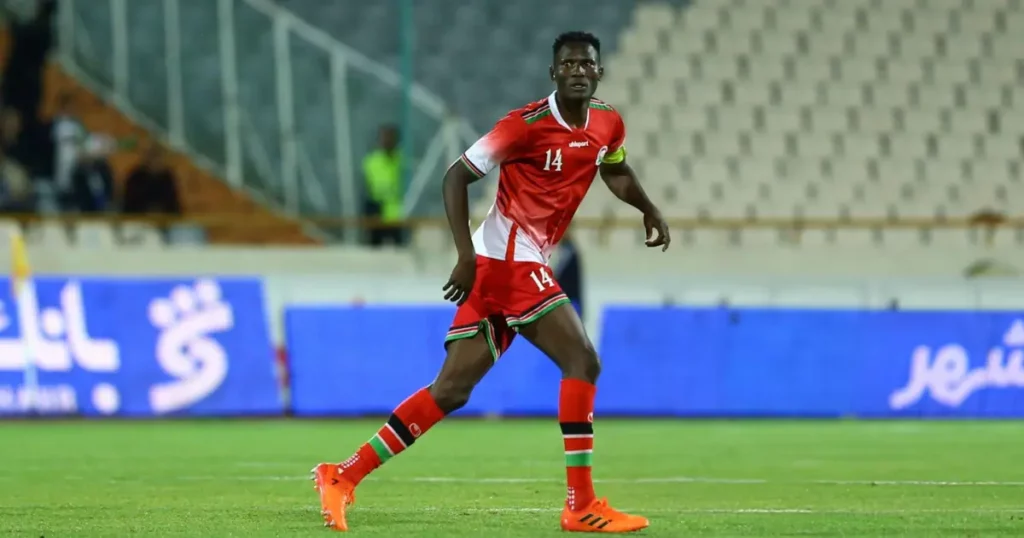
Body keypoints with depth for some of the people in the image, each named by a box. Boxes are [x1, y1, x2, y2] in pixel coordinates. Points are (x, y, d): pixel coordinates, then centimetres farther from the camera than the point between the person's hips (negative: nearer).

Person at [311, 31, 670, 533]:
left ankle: (343, 476, 7)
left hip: (522, 266, 8)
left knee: (452, 389, 5)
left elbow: (616, 172, 31)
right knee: (582, 360, -14)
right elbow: (456, 177, -12)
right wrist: (467, 255, -20)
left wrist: (649, 210, 13)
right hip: (507, 261, -8)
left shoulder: (607, 125, 8)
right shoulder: (527, 124, -14)